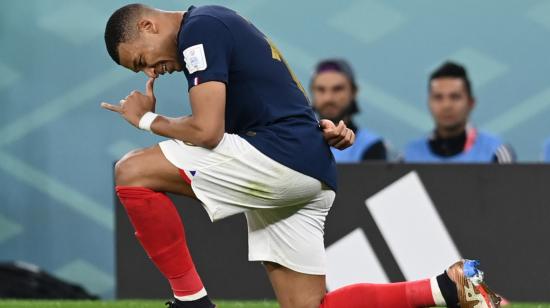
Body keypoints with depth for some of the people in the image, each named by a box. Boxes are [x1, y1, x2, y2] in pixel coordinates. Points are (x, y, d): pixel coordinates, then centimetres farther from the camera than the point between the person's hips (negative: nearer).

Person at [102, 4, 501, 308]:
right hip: (310, 177, 10)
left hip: (279, 157, -10)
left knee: (133, 173, -12)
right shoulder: (220, 24, 26)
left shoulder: (199, 28, -6)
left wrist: (146, 119, 3)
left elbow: (207, 130, -14)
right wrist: (324, 128, 8)